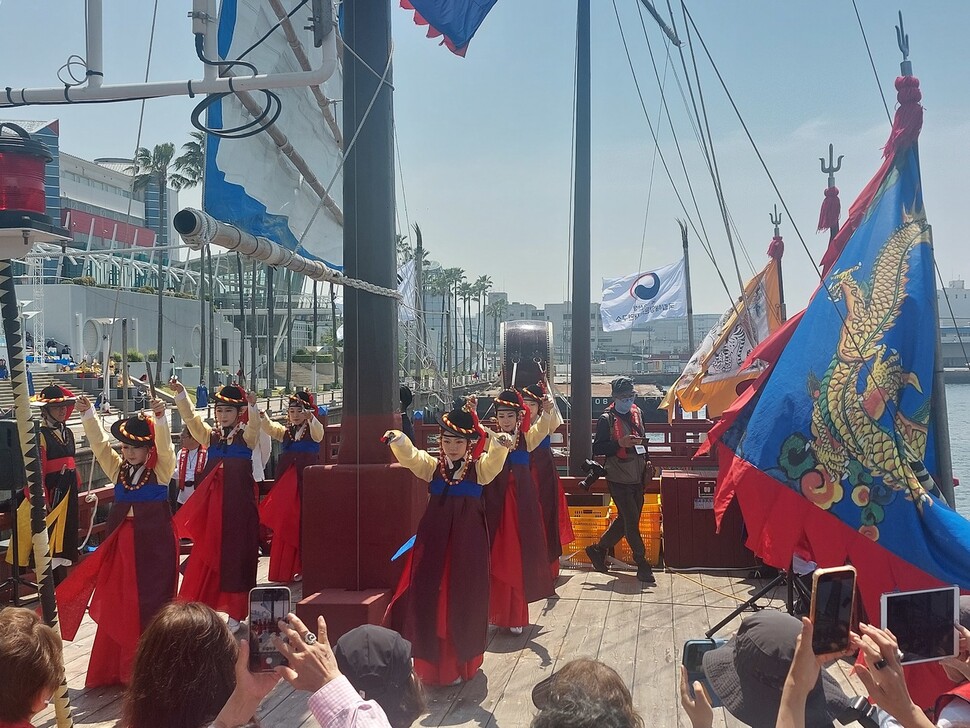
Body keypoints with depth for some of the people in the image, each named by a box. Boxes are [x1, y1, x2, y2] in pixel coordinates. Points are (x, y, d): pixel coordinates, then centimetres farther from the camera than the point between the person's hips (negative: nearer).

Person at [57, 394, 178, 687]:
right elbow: (99, 443, -1)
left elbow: (165, 446, -22)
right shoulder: (118, 468, 9)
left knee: (152, 602, 1)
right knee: (118, 604, 8)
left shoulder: (161, 469, -4)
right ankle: (117, 666, 18)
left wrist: (160, 418, -39)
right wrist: (87, 414, -15)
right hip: (123, 542, 5)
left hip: (154, 542, -5)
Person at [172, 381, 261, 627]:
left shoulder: (246, 436, 1)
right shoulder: (210, 435, 10)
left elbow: (254, 426, -20)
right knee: (207, 553, 6)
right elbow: (190, 418, -2)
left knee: (235, 553, 2)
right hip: (211, 500, 3)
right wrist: (180, 394, -17)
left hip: (238, 500, -3)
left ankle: (235, 612, 11)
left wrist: (252, 406, -40)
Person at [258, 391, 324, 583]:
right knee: (285, 525, 2)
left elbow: (318, 430, -20)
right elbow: (270, 428, -2)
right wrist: (262, 416, -23)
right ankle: (285, 569, 7)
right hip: (286, 481, 4)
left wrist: (310, 418, -42)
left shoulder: (314, 430, 3)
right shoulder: (285, 432, 15)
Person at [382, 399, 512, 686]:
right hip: (435, 536, 2)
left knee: (462, 598, 5)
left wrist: (500, 446, -42)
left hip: (467, 539, -2)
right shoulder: (433, 466, 7)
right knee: (427, 594, 3)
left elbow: (494, 461, -20)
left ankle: (459, 662, 19)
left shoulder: (480, 467, 0)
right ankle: (430, 660, 18)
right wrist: (397, 441, -30)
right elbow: (410, 456, -8)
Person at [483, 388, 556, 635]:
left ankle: (515, 614, 13)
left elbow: (542, 428, -15)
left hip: (522, 499, 1)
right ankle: (499, 611, 15)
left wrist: (546, 412, -35)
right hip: (497, 498, -1)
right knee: (498, 555, 2)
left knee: (519, 555, 4)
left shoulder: (527, 438, 5)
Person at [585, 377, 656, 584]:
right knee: (631, 521, -4)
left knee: (626, 520, 13)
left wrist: (647, 460, 11)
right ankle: (642, 565, 5)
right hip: (619, 479, -7)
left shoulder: (636, 413, 9)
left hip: (637, 477, 7)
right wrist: (620, 444, -25)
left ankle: (598, 549, 30)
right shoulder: (606, 419, -11)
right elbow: (597, 448, -13)